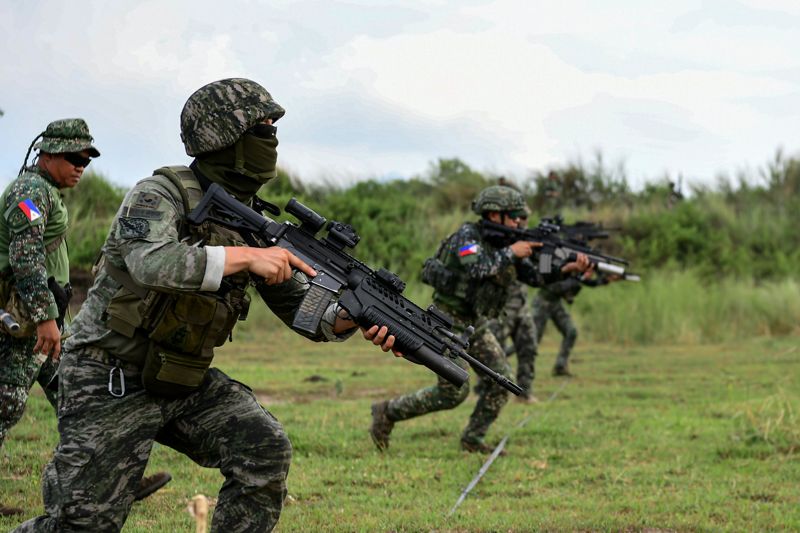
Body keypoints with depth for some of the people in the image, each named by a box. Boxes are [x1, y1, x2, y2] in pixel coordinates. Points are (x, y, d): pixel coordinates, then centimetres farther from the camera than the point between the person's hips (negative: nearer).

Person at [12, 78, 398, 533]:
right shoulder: (160, 194, -15)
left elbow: (304, 307, 5)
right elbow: (150, 263, -36)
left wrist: (353, 318, -17)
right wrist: (246, 256, -37)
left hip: (185, 380, 6)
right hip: (112, 382, -6)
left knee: (266, 449, -16)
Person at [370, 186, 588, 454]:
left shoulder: (503, 244, 5)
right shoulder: (468, 235, -18)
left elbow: (535, 275, 0)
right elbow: (477, 268, -36)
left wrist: (568, 268, -15)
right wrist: (511, 253, -28)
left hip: (476, 324, 8)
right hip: (448, 323, -8)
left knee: (501, 379, -4)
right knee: (453, 392, -9)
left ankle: (473, 438, 8)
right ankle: (387, 412, 7)